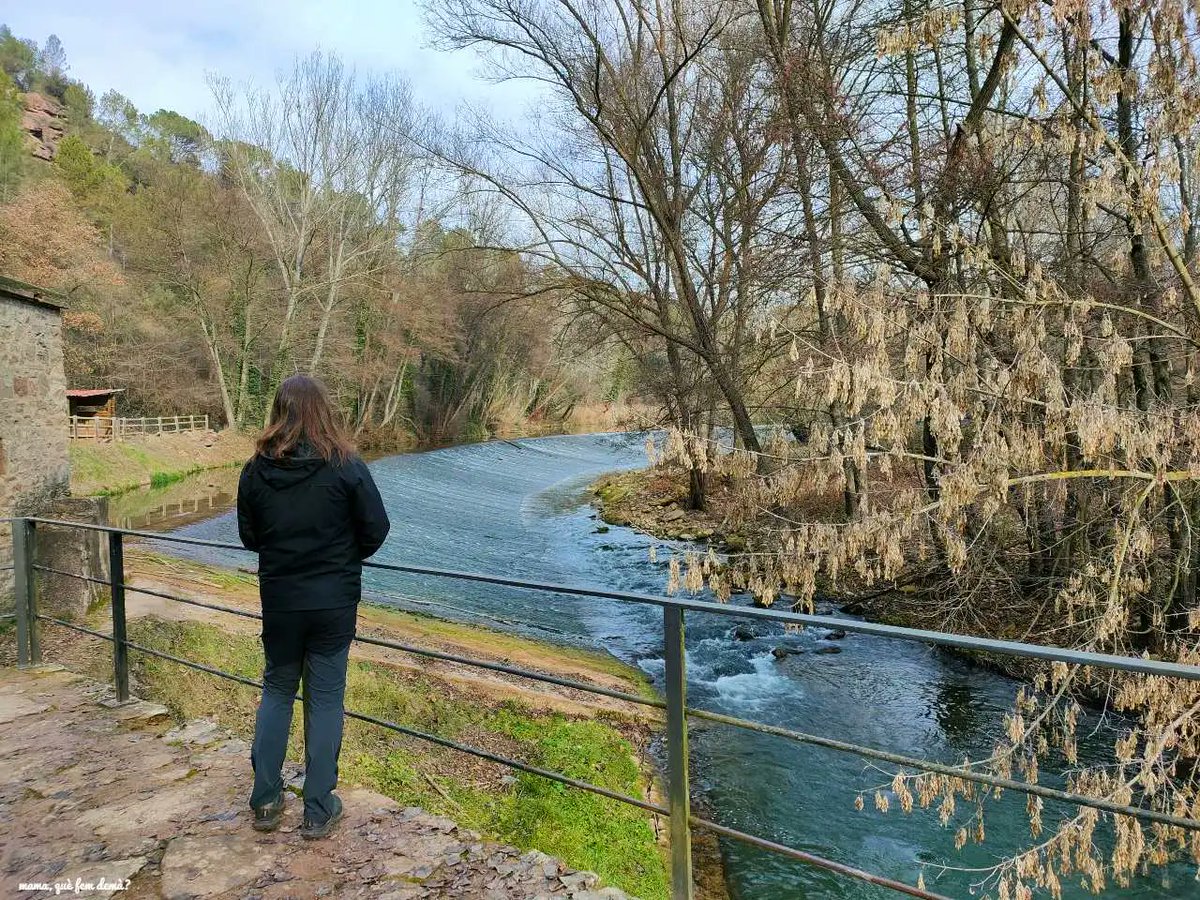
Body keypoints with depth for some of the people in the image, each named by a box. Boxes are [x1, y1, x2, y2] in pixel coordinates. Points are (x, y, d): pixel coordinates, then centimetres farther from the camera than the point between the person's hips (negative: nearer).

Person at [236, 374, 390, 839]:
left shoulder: (256, 469, -6)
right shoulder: (346, 467, -14)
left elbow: (249, 537, 3)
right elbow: (376, 530, -9)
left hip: (278, 600, 2)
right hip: (334, 601, -2)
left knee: (276, 690, 20)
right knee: (325, 698, 8)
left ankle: (265, 801, 26)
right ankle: (319, 810, 17)